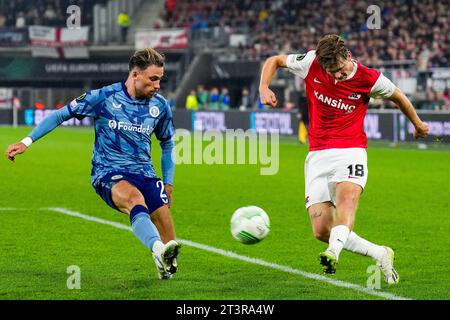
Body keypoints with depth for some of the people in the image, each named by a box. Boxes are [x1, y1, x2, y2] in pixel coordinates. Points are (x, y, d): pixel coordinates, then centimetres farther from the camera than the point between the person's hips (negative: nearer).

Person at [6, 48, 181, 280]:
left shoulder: (160, 106, 6)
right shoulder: (103, 97, -6)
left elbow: (167, 143, 23)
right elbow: (61, 115, 3)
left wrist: (168, 183, 20)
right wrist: (27, 141, -2)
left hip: (144, 173, 5)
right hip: (108, 174, -5)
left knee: (164, 223, -16)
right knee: (134, 198, -37)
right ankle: (159, 251, -61)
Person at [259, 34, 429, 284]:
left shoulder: (369, 79, -7)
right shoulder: (311, 63, -5)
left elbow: (398, 97, 14)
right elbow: (274, 61, 11)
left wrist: (418, 124, 30)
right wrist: (264, 88, -9)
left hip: (351, 150, -3)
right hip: (318, 155, 3)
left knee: (346, 198, -36)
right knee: (321, 231, -8)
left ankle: (333, 253, -59)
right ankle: (380, 254, 8)